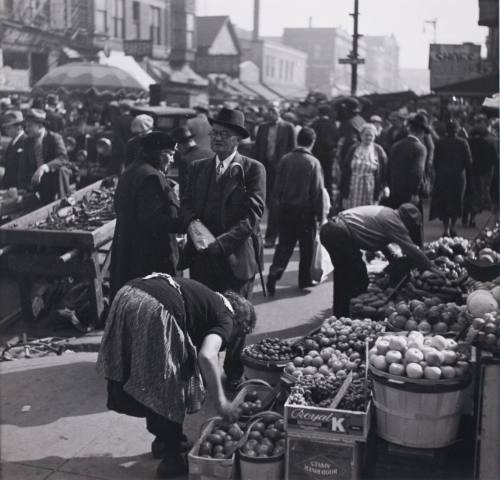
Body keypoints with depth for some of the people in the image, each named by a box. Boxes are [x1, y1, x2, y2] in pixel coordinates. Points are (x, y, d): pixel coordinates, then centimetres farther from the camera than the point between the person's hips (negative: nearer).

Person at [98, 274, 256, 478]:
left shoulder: (211, 301, 31)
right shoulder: (225, 317, 7)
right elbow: (206, 356, -13)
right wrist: (221, 402, -5)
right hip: (154, 310, -9)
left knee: (153, 384, 23)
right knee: (168, 389, 9)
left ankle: (163, 441, 39)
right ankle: (172, 458, 19)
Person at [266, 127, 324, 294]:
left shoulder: (285, 159, 1)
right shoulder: (313, 162, -11)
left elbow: (278, 186, 5)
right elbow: (317, 191, -10)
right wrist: (319, 215, -4)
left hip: (285, 209, 4)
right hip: (305, 210, -3)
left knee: (285, 244, 9)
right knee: (307, 246, 11)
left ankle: (274, 272, -9)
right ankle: (305, 279, 20)